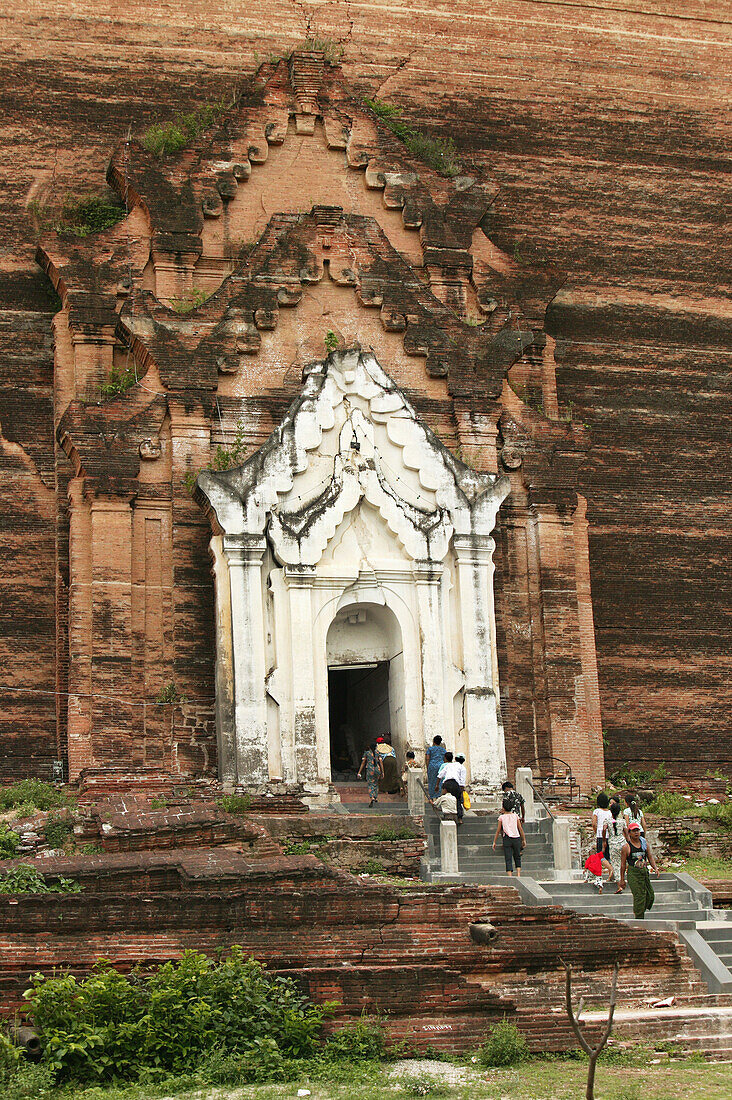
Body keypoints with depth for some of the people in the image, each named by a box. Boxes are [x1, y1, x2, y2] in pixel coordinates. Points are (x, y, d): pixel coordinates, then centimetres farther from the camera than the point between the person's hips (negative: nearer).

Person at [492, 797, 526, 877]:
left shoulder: (502, 817, 4)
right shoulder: (515, 816, 8)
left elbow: (498, 831, 5)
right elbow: (520, 829, 7)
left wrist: (494, 842, 12)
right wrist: (524, 840, 14)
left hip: (507, 839, -2)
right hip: (516, 838, 2)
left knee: (508, 859, 0)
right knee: (517, 858, 18)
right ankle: (518, 875, 5)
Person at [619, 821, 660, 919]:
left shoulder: (645, 843, 10)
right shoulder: (626, 847, -2)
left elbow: (650, 857, 14)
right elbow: (623, 864, 1)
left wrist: (656, 868, -3)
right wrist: (622, 879, 1)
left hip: (645, 872, 5)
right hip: (633, 873, -5)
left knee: (650, 896, 4)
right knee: (639, 896, -12)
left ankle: (637, 912, 24)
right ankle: (639, 918, -6)